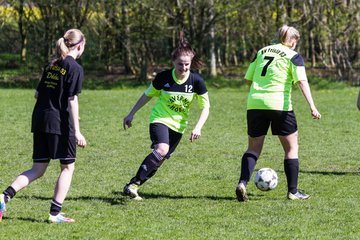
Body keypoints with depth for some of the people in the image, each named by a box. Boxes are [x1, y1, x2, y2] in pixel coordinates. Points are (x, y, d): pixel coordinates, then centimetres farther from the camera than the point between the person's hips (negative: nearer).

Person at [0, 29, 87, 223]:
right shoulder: (75, 68, -7)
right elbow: (72, 100, -12)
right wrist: (77, 131, -12)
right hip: (60, 123, -7)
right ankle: (55, 213, 2)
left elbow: (38, 93, 17)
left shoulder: (51, 65, 15)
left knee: (37, 170, 9)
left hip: (39, 119, 7)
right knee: (67, 167, 7)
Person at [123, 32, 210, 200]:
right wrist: (131, 114, 6)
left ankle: (133, 188, 17)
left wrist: (198, 127, -17)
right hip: (160, 119, -3)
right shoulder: (163, 77, -14)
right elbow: (148, 95, 3)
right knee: (161, 149, -29)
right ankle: (133, 185, -29)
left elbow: (205, 107, -3)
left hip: (178, 125, 3)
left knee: (160, 160, 3)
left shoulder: (196, 81, -12)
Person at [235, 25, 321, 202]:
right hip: (279, 105, -4)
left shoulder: (261, 52, 15)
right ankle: (293, 191, 10)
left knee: (253, 149, 13)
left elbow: (248, 79, 14)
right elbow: (302, 82, -13)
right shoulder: (293, 56, 1)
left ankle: (242, 183, -9)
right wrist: (312, 106, -20)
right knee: (292, 148, 11)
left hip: (254, 104, 4)